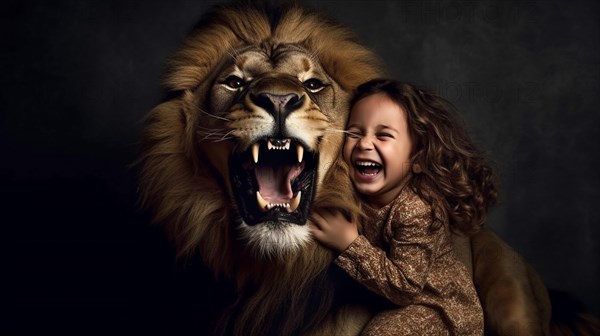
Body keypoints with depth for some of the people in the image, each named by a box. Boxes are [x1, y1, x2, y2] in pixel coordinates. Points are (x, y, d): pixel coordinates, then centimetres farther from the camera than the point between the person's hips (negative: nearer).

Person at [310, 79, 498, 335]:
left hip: (443, 309, -7)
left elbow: (405, 287, -31)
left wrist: (349, 243, -34)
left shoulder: (418, 210, -31)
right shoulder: (356, 193, -12)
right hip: (392, 302, 7)